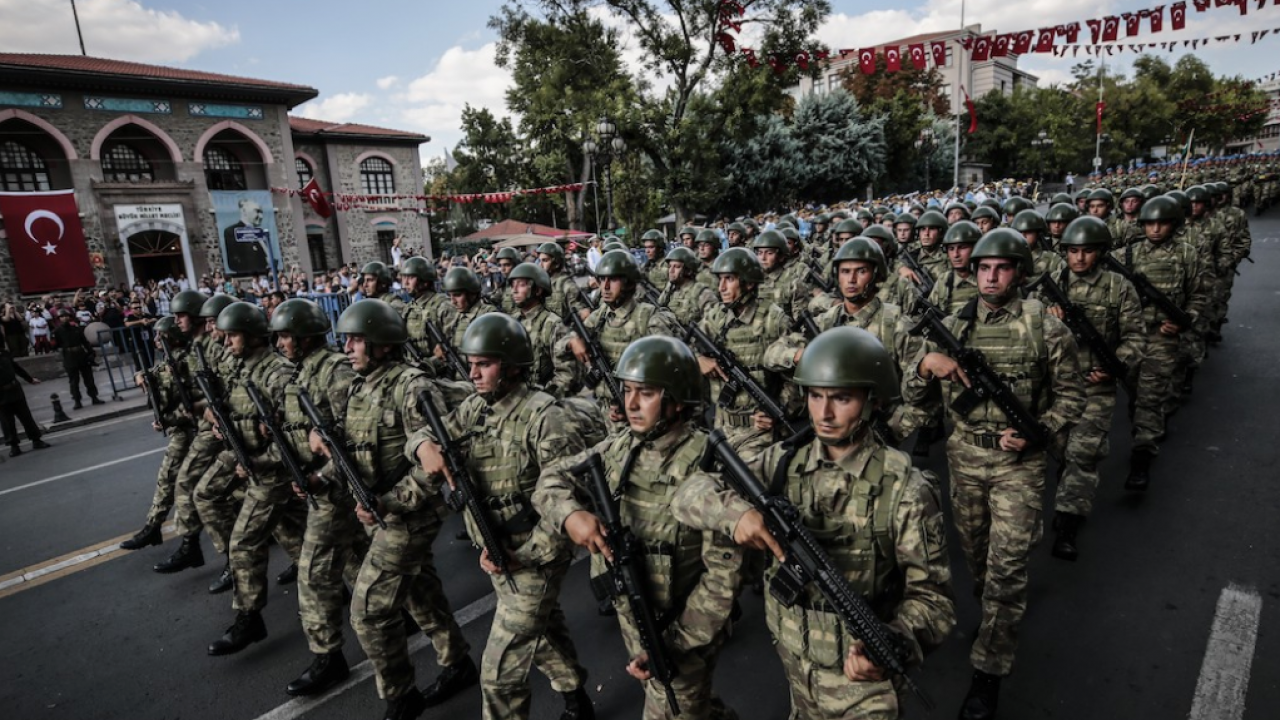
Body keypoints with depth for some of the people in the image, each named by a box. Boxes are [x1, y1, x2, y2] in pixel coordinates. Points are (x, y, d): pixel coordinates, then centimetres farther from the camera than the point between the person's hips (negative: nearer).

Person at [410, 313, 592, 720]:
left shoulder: (541, 417, -23)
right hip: (498, 555, 8)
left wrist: (523, 555, -26)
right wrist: (426, 445, -20)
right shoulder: (474, 408, 0)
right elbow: (428, 433, 5)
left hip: (534, 561, -7)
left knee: (499, 671, 2)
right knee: (544, 632, 27)